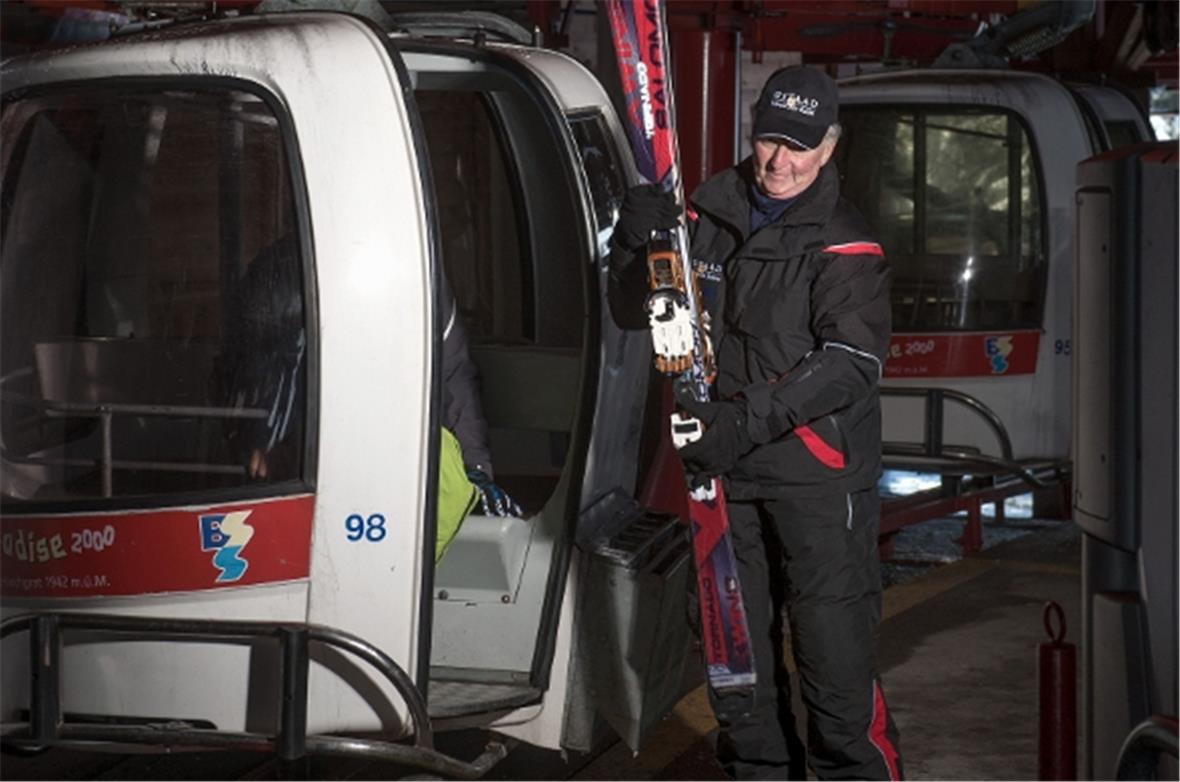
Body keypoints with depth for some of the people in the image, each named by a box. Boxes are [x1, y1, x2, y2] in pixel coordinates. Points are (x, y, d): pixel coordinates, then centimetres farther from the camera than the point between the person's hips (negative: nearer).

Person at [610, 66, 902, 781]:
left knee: (834, 648, -9)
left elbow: (850, 365, -18)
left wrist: (750, 418, -28)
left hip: (815, 474, -5)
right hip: (724, 469, 6)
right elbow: (631, 307, 14)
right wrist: (635, 243, -8)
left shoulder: (845, 247, -8)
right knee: (733, 642, 15)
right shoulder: (711, 215, 7)